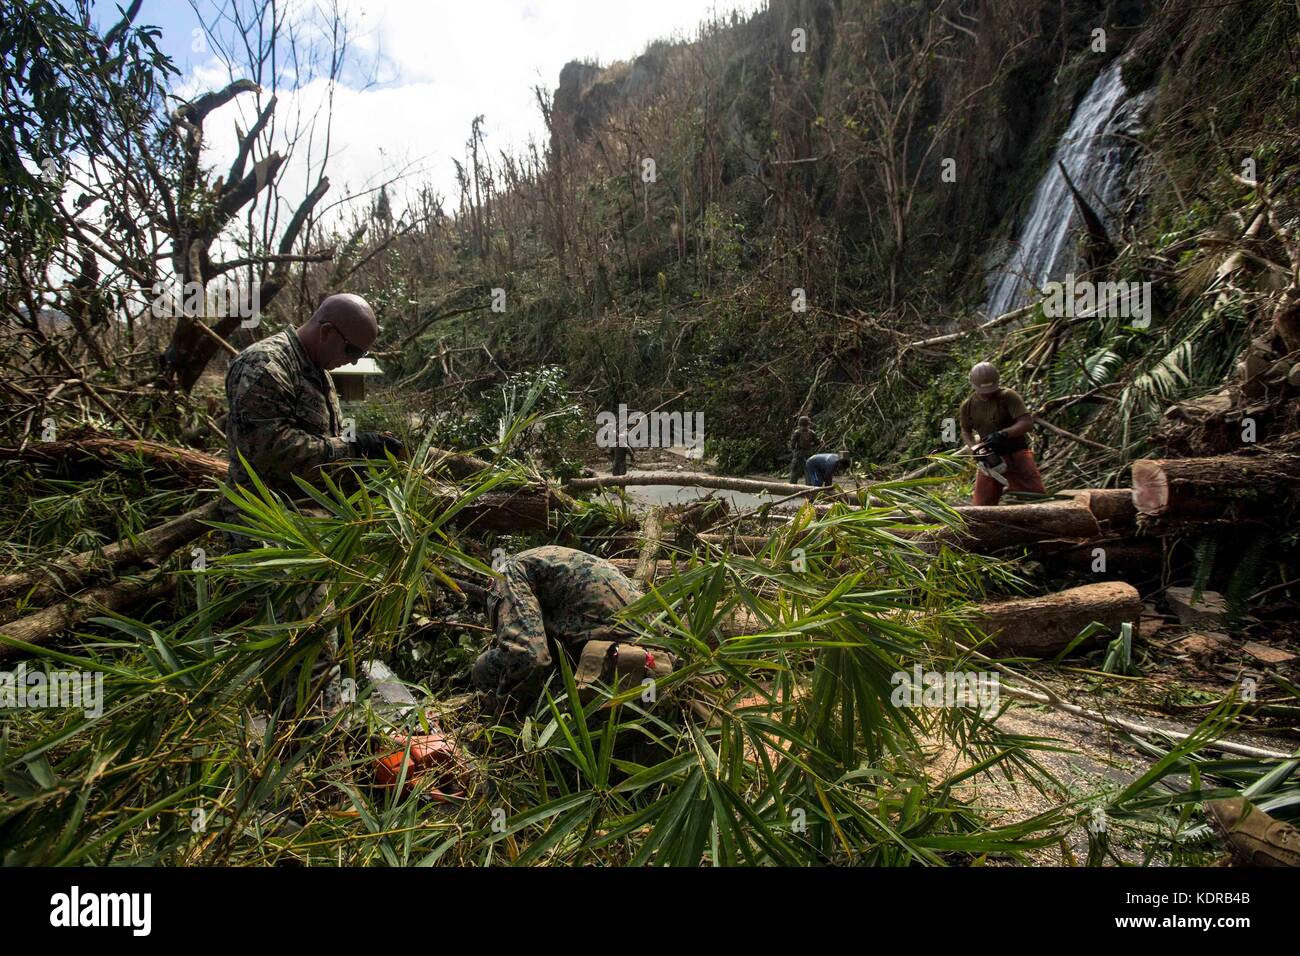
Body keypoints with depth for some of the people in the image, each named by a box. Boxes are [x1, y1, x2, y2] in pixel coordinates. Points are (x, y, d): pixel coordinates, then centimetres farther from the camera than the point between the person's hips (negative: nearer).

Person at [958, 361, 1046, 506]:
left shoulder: (1009, 397, -13)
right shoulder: (968, 405, -1)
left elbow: (1027, 422, -20)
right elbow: (966, 431, 12)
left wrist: (1003, 434, -32)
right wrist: (975, 449, -5)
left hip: (1016, 454, -3)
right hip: (989, 459, 3)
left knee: (1038, 495, -7)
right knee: (982, 505, 3)